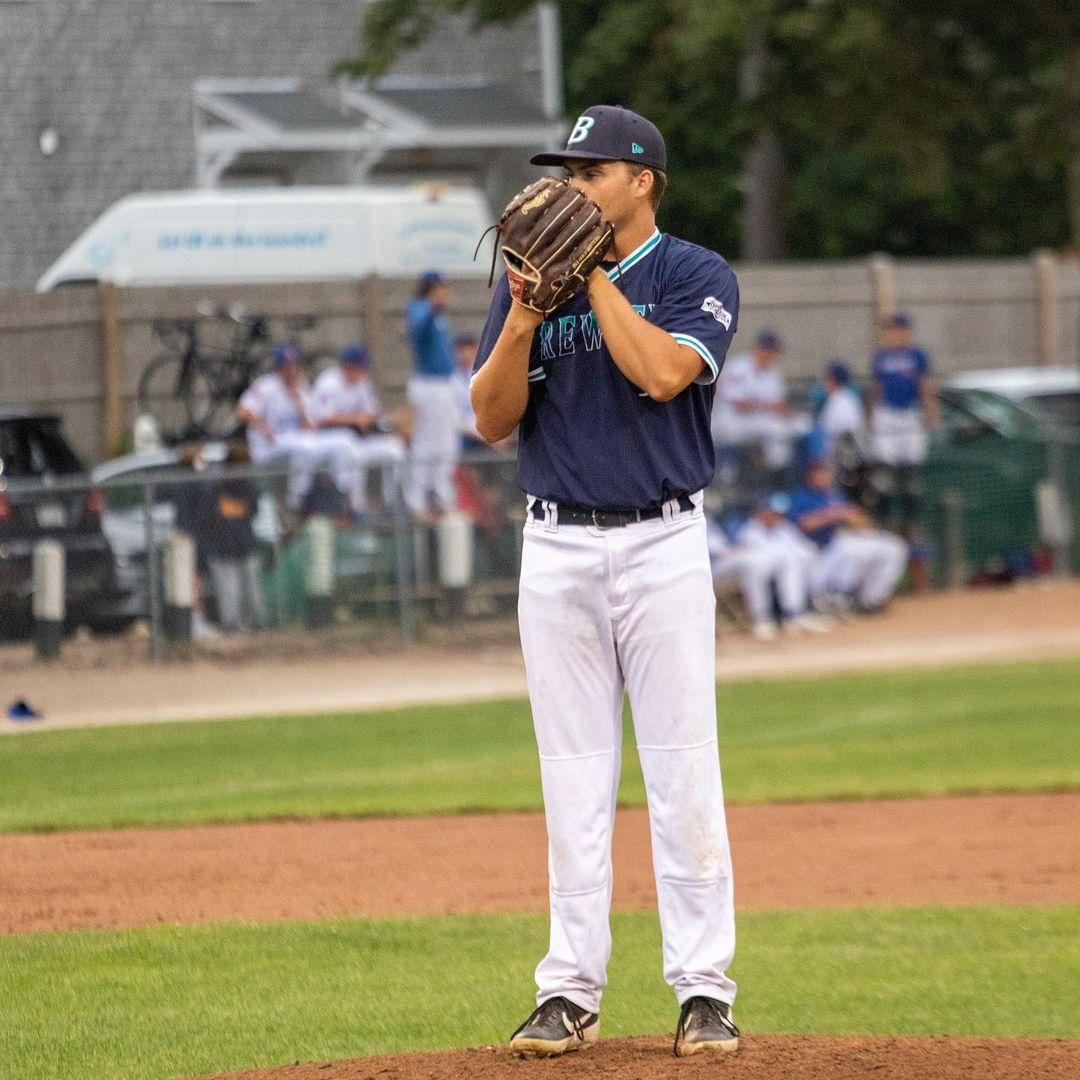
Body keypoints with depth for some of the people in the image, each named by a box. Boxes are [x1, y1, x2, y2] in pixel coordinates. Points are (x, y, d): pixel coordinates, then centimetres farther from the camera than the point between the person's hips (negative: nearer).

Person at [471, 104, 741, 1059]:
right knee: (574, 777, 4)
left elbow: (659, 372, -20)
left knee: (683, 772, -4)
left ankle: (705, 988, 0)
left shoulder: (697, 276, -1)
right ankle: (571, 991, 7)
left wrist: (593, 275, -12)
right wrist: (524, 316, -12)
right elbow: (493, 418, 3)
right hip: (557, 547, 3)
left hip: (663, 543, -3)